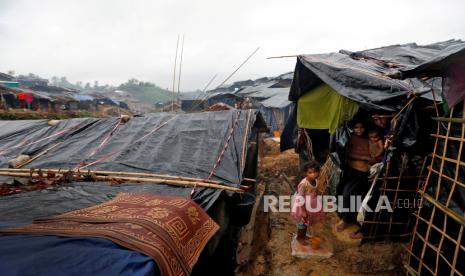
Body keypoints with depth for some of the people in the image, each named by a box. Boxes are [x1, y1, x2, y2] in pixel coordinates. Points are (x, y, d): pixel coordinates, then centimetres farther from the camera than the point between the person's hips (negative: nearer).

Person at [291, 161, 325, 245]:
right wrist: (303, 211, -24)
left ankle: (304, 235, 49)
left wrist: (316, 206, 16)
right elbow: (300, 198, -28)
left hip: (311, 207, 7)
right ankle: (299, 237, 37)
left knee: (306, 223, 26)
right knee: (301, 223, 14)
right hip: (303, 207, -7)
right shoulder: (303, 184, -32)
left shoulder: (316, 181, -8)